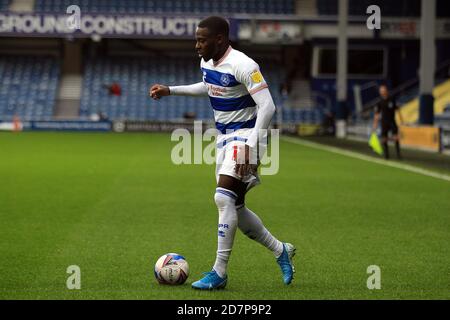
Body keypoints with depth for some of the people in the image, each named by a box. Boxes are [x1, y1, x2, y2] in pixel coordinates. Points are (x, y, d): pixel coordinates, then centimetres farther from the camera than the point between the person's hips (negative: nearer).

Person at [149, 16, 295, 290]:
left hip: (244, 135, -9)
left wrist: (250, 145, -33)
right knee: (235, 207, 9)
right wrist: (170, 90, 22)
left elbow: (267, 106, -26)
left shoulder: (243, 65, -22)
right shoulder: (207, 62, 5)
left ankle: (219, 273, -15)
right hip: (223, 136, 9)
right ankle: (281, 251, 27)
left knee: (224, 197, -22)